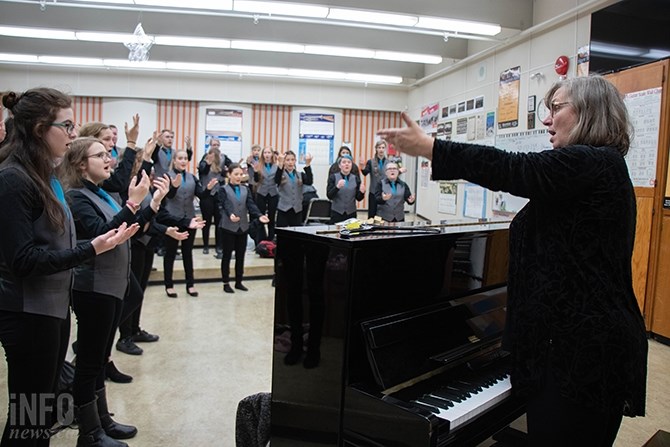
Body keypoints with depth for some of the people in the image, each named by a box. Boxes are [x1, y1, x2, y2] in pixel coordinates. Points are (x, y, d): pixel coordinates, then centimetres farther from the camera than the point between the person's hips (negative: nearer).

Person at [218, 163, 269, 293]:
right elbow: (225, 205, -17)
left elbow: (251, 204, -2)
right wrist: (230, 215, -38)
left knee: (240, 255, 10)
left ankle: (239, 282, 21)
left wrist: (259, 215, -21)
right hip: (228, 227, -4)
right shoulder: (224, 190, -3)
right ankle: (226, 283, 13)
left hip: (243, 227, 4)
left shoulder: (246, 189, 10)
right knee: (227, 255, 4)